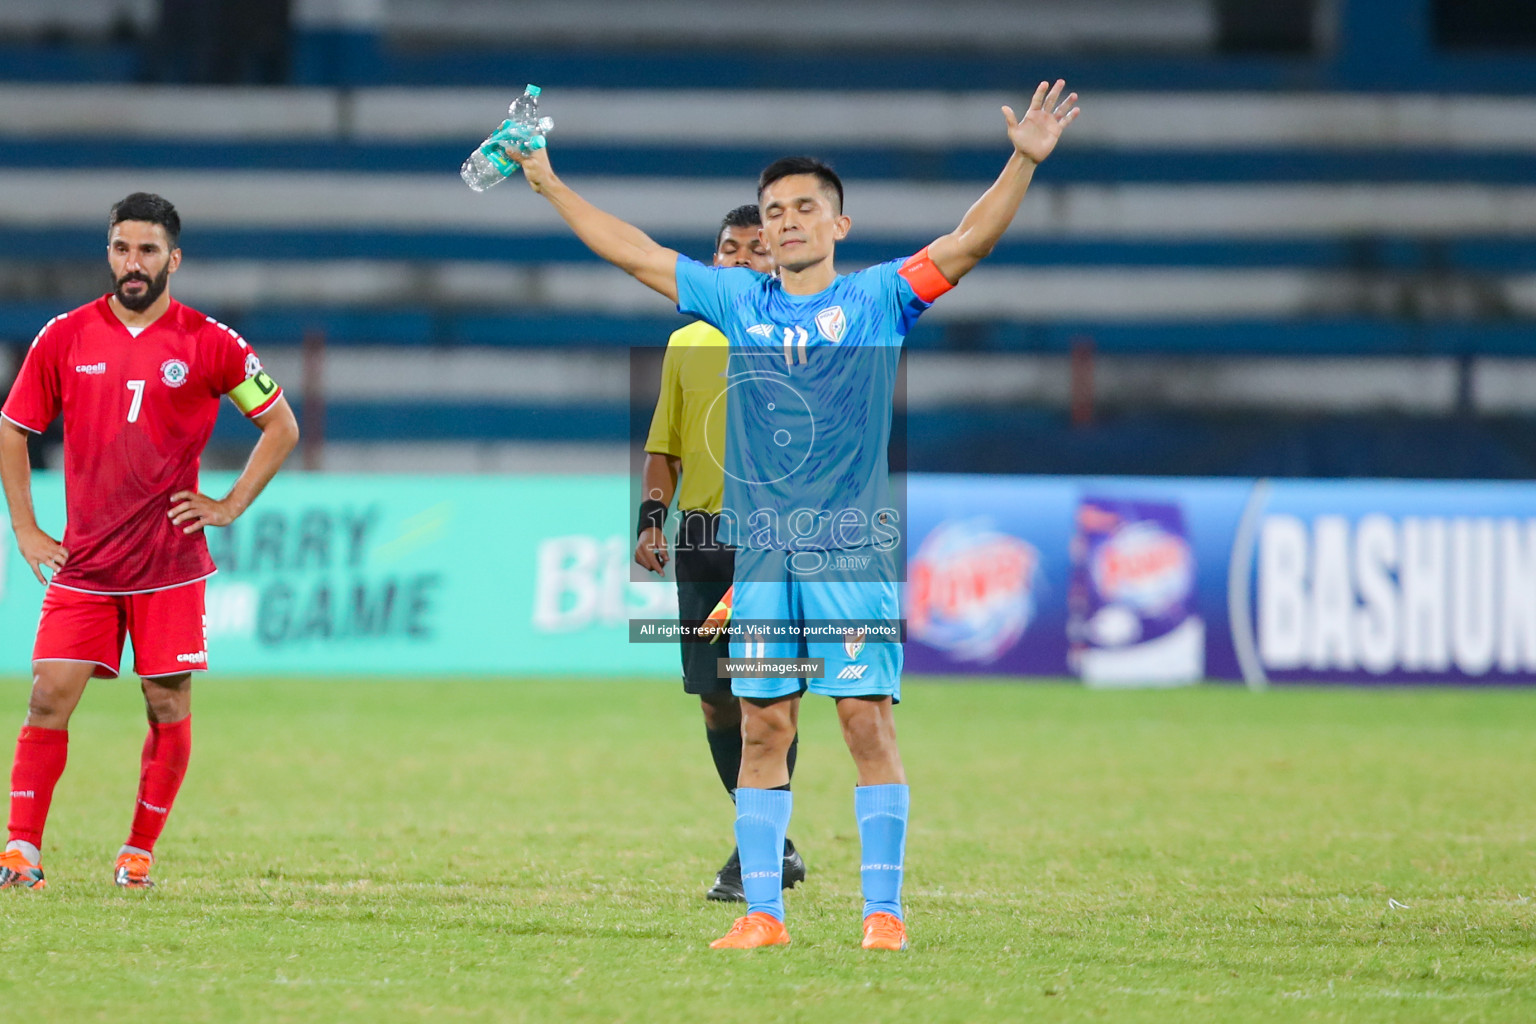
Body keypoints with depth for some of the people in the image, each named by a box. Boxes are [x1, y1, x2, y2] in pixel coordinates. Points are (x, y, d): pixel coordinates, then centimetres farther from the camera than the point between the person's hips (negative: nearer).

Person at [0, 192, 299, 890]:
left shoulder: (209, 345, -2)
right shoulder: (66, 337, 2)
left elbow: (281, 426, 8)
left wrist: (231, 505, 1)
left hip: (170, 565, -1)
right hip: (82, 564, 1)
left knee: (169, 710, 1)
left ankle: (139, 852, 14)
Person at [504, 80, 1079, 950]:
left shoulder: (877, 298, 3)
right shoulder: (738, 301, 11)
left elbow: (968, 242, -6)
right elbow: (636, 254, 17)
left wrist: (1024, 162, -19)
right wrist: (551, 186, 19)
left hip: (854, 548, -3)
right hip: (763, 554, 3)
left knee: (869, 722, -6)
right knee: (763, 729, 3)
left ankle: (885, 911, -3)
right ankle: (763, 911, 8)